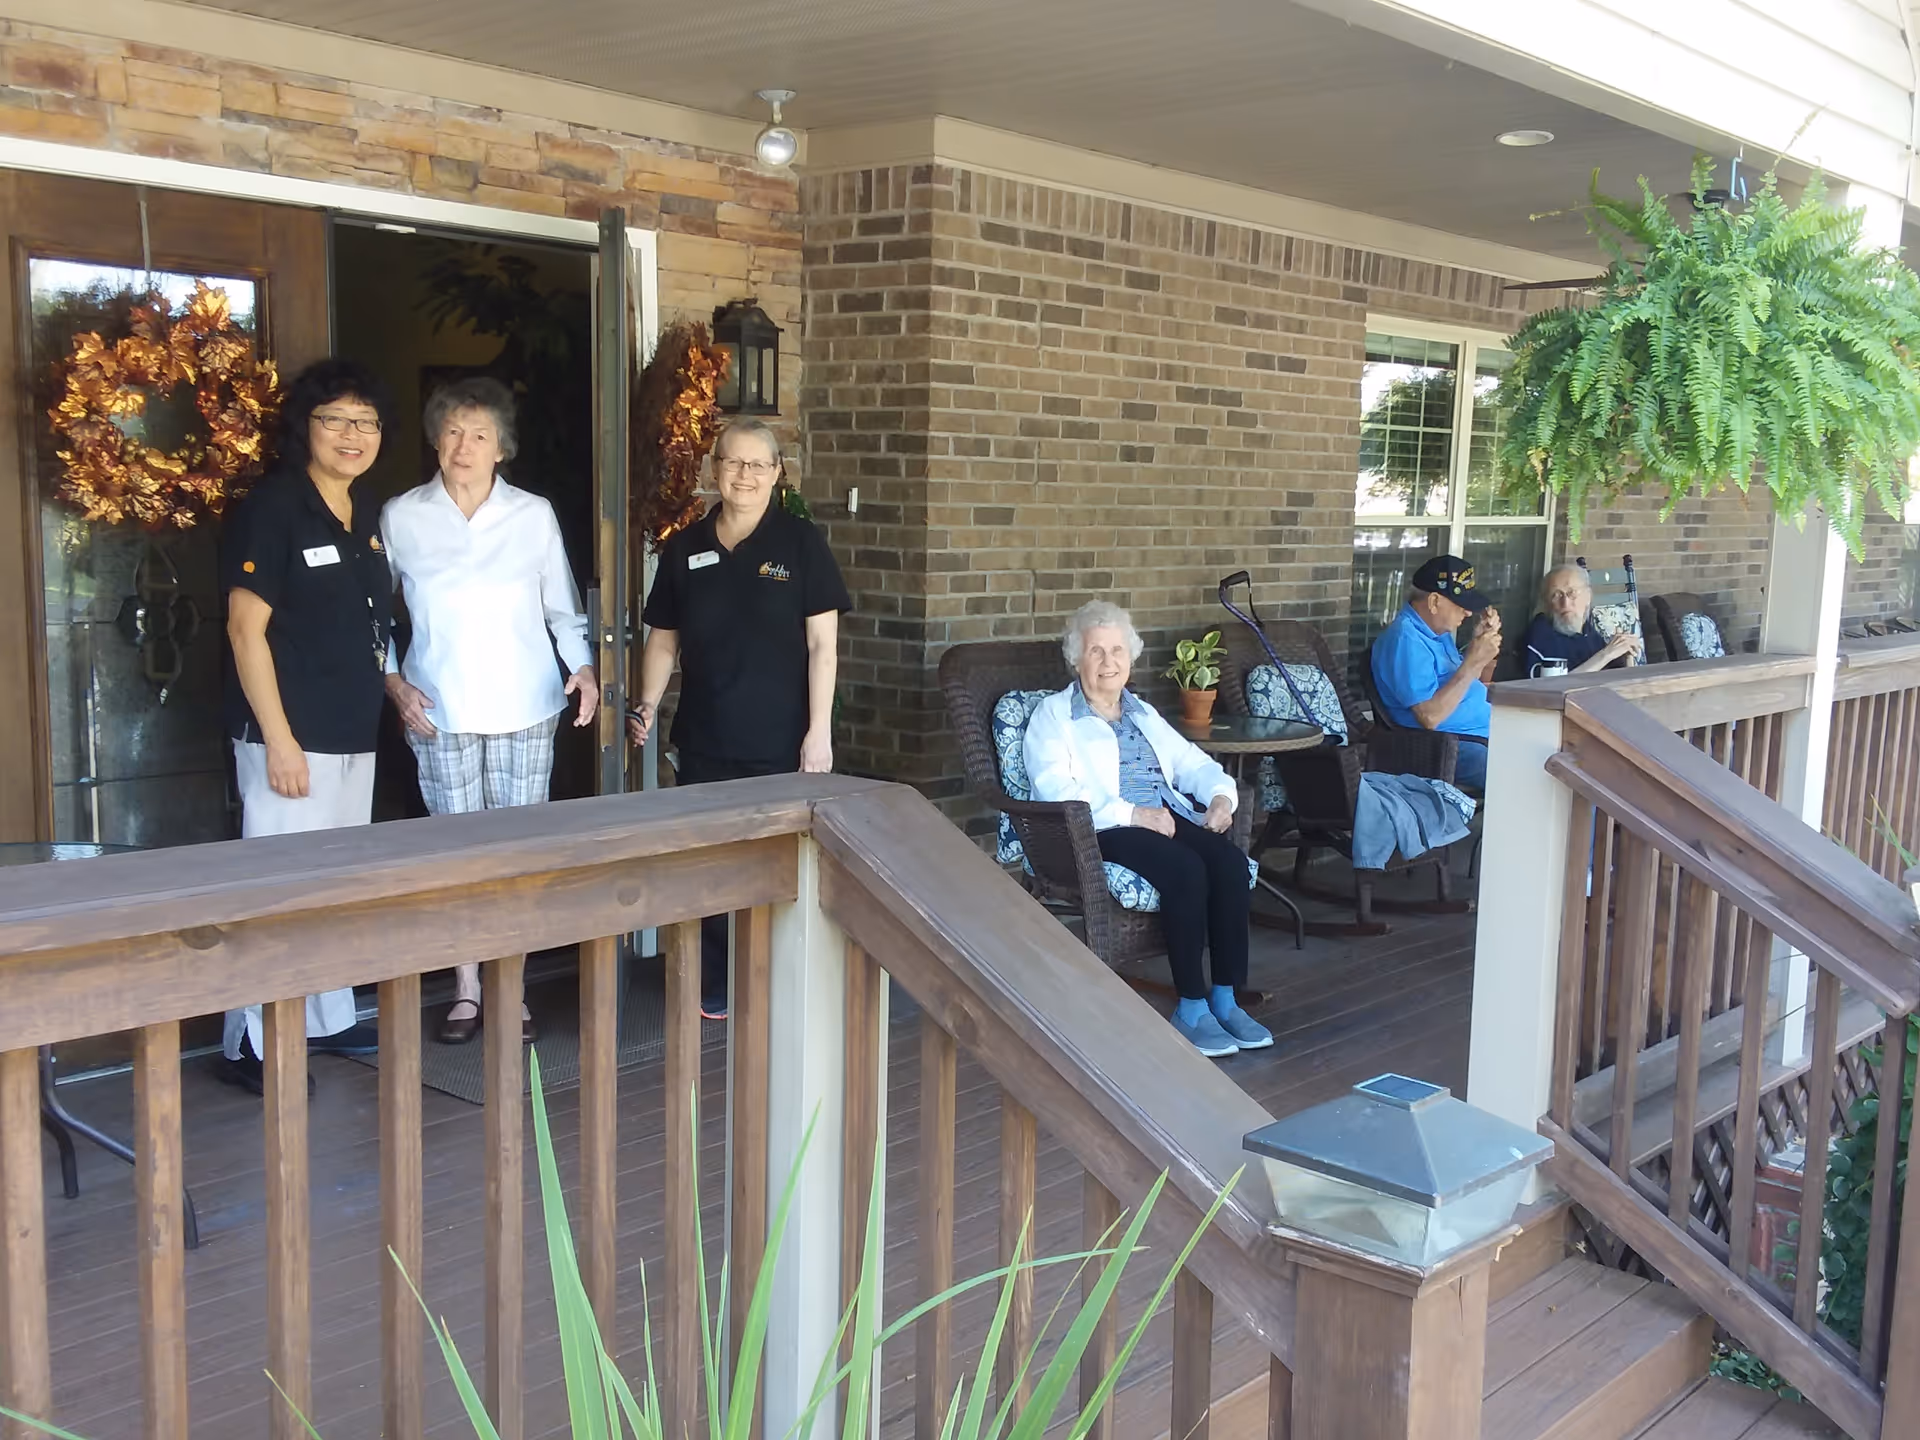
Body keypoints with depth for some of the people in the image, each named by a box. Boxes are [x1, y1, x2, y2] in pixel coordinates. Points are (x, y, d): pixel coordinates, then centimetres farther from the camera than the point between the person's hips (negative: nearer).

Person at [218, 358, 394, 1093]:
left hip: (355, 735, 8)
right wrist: (278, 740, -18)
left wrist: (394, 684, 11)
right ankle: (252, 1045, 4)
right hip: (292, 736, -8)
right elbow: (246, 628, -15)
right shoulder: (271, 508, -11)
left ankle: (329, 1019, 28)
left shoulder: (366, 514, 12)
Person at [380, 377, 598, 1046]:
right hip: (439, 713, 0)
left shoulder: (534, 514, 2)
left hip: (525, 711, 0)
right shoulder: (400, 517, 2)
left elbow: (563, 608, 8)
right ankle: (465, 990, 17)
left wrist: (583, 667, -7)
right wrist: (394, 682, -3)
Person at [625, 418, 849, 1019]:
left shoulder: (801, 542, -3)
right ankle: (715, 986, 21)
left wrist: (819, 733, -9)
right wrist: (647, 706, 1)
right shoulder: (684, 548, 7)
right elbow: (663, 638, 14)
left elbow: (823, 643, -5)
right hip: (704, 744, 3)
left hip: (780, 744, -3)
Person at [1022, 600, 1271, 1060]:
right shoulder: (1053, 715, 5)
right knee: (1186, 869, -33)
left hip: (1169, 816, 6)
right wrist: (1131, 814, -20)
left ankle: (1226, 1000, -19)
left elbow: (1193, 762, 25)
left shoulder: (1144, 713, 27)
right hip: (1103, 831, -6)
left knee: (1231, 861, -24)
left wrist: (1221, 794, 0)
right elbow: (1054, 790, -11)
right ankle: (1191, 1008, -23)